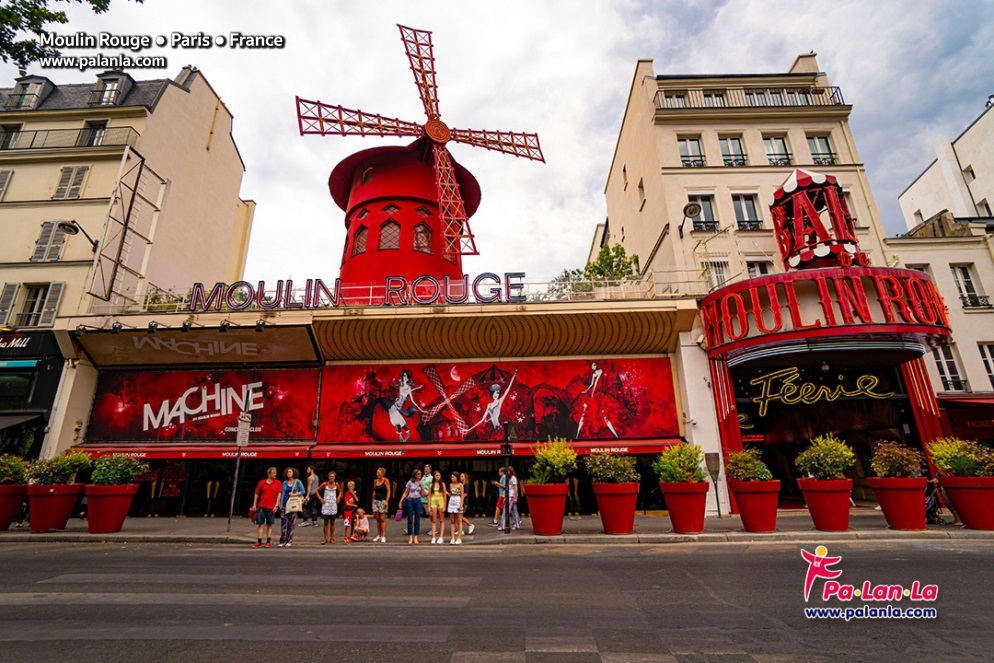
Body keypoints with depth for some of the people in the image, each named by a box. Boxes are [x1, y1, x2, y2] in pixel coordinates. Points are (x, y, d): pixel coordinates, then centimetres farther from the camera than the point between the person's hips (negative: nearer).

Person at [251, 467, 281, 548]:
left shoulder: (277, 483, 1)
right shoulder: (262, 482, 2)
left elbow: (279, 494, -1)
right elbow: (256, 493, 8)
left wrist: (276, 505, -7)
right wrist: (254, 504, 4)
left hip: (271, 507, -1)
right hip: (261, 507, 1)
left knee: (269, 525, 7)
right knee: (260, 524, 2)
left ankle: (268, 542, 13)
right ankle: (259, 542, 8)